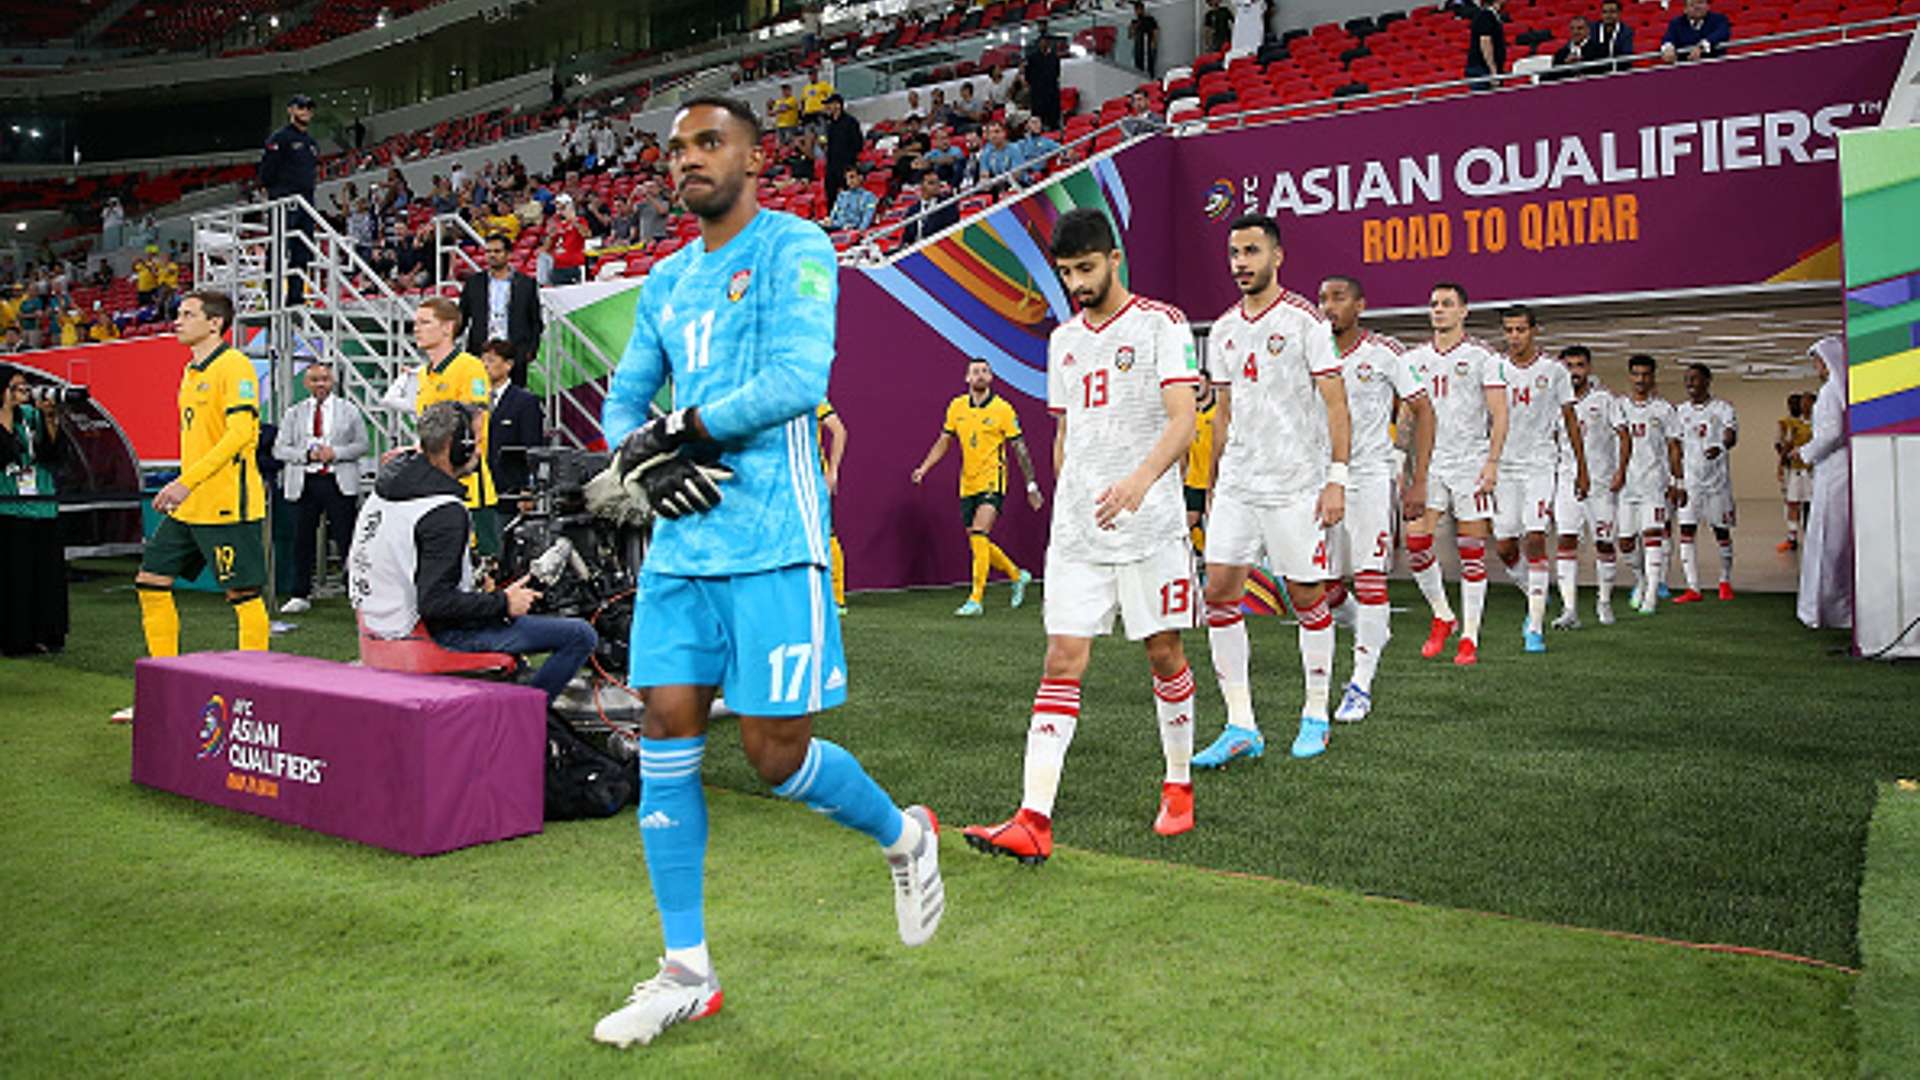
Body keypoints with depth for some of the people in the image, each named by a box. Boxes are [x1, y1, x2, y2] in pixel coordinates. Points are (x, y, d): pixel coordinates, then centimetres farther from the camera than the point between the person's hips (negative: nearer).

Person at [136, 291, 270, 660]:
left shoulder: (234, 366, -11)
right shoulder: (191, 371, 17)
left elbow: (241, 432, -21)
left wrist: (187, 481, -23)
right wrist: (177, 490, 19)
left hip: (227, 504, -10)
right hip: (188, 506, 10)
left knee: (243, 594, -3)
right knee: (151, 581, 10)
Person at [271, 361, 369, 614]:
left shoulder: (349, 411, 7)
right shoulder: (293, 413, 11)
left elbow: (363, 445, 4)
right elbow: (279, 450, 7)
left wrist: (335, 453, -11)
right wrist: (307, 454, -9)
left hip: (339, 482, -2)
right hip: (304, 483, 2)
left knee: (346, 538, -3)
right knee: (302, 541, 6)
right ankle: (300, 596, 15)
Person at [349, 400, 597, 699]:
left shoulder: (385, 484, 5)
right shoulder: (444, 512, -25)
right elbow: (435, 603, -30)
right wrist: (503, 603, -16)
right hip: (439, 633, -10)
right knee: (582, 637, -15)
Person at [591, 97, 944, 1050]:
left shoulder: (793, 247, -3)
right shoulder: (665, 281, 18)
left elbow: (798, 379, -17)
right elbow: (624, 404, 20)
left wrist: (681, 427, -10)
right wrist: (644, 461, -2)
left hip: (772, 542, -7)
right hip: (681, 543, 7)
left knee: (776, 753, -5)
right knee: (665, 736, 3)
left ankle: (904, 837, 26)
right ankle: (686, 972, 15)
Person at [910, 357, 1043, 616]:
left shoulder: (1003, 409, -6)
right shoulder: (956, 407, 6)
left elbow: (1020, 449, -2)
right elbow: (943, 442, 15)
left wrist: (1031, 485, -2)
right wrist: (924, 468, 4)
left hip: (992, 481, -5)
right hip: (967, 484, 6)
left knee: (979, 536, -19)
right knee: (977, 542, 11)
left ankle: (975, 599, -16)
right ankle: (1017, 575, 34)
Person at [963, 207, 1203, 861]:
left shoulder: (1161, 324, -3)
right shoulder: (1062, 340, 15)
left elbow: (1183, 422, -15)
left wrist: (1141, 478, -32)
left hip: (1150, 524, -4)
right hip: (1076, 529, 5)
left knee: (1164, 653, 6)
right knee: (1062, 661, -4)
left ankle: (1178, 787, 26)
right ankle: (1035, 820, -9)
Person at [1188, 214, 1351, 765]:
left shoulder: (1304, 320, -6)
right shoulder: (1224, 328, 12)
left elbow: (1335, 404, -7)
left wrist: (1337, 478, -14)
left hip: (1296, 484, -5)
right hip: (1237, 485, 6)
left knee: (1308, 597, 4)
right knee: (1219, 591, -2)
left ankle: (1315, 718, 19)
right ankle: (1241, 727, 4)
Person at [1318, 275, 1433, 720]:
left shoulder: (1385, 353, -4)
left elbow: (1423, 412, -1)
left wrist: (1418, 482, -8)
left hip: (1371, 476, -4)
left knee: (1369, 580, -9)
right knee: (1326, 589, 4)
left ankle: (1361, 685, -1)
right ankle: (1374, 633, 34)